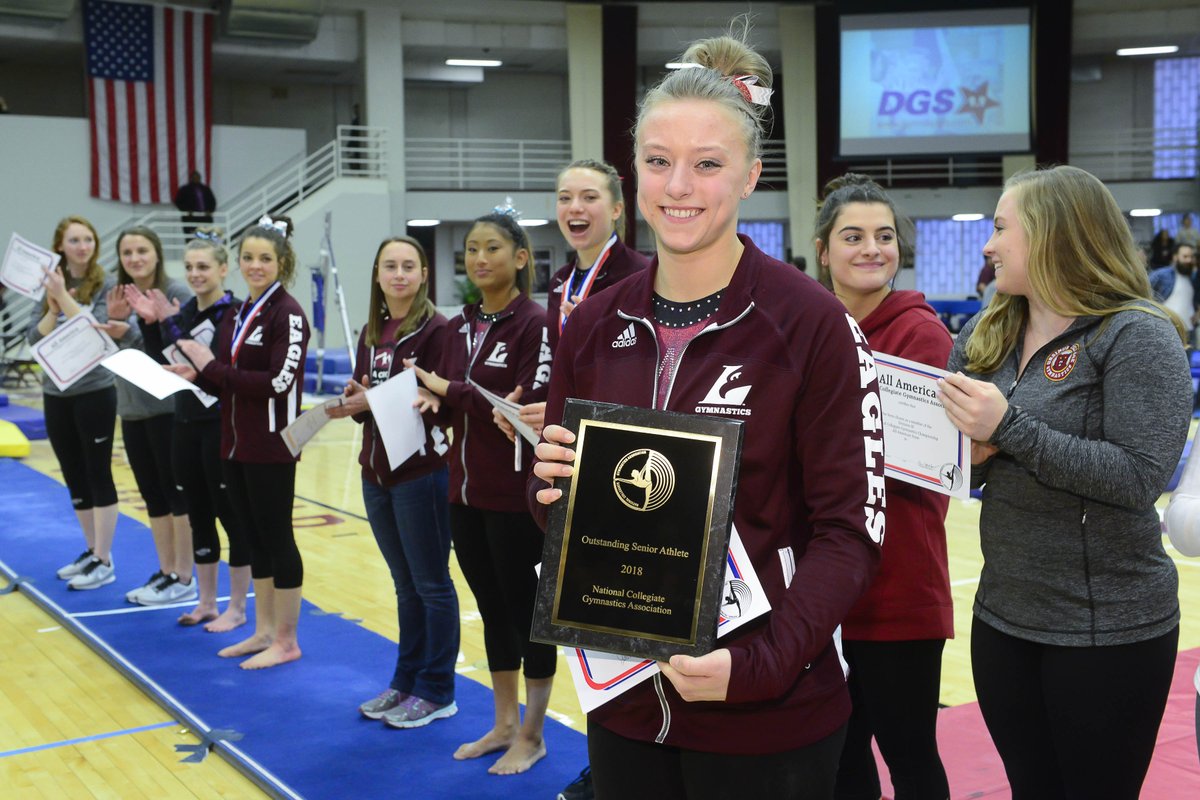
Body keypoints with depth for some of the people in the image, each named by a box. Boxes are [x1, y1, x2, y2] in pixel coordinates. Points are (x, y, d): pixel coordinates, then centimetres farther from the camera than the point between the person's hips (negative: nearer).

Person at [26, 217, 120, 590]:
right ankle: (91, 551, 26)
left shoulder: (106, 285, -8)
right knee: (74, 476, 13)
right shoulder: (49, 285, 7)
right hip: (56, 393, 6)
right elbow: (34, 338, 1)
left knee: (98, 475, -1)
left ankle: (104, 562, 6)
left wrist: (64, 296, -21)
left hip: (94, 393, -6)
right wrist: (53, 307, -13)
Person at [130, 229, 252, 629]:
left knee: (231, 514, 1)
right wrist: (150, 323, -2)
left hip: (222, 426, -7)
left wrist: (171, 323, -26)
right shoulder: (185, 310, 9)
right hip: (186, 423, 7)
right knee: (198, 514, 13)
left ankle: (237, 607, 11)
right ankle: (206, 602, 24)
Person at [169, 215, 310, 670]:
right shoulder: (236, 315, 12)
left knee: (277, 537, 0)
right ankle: (264, 631, 24)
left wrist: (213, 368, -17)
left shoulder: (287, 313, -12)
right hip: (236, 443, 8)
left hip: (272, 446, -8)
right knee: (254, 537, 14)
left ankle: (286, 641, 11)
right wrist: (196, 375, -4)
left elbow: (279, 381, -21)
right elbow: (226, 382, 16)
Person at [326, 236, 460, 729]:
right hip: (377, 472, 7)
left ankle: (436, 693, 13)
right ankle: (405, 683, 26)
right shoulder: (371, 333, 12)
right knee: (406, 586, 16)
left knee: (431, 585, 3)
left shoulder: (435, 329, -10)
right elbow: (364, 399, 16)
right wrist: (353, 405, -6)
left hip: (422, 472, -7)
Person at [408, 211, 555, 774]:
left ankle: (531, 736, 18)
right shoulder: (458, 328, 10)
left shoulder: (534, 324, -11)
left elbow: (533, 407, -20)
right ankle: (504, 724, 29)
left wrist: (451, 390, -17)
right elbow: (446, 404, 13)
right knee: (492, 609, 15)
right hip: (465, 490, 7)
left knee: (525, 608, 5)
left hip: (516, 494, -7)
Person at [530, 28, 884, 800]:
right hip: (625, 703, 4)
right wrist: (554, 490, -10)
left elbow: (851, 526, -11)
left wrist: (762, 661, -23)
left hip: (766, 714, -4)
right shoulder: (593, 327, 2)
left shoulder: (811, 322, -11)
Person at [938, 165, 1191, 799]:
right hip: (1003, 615, 6)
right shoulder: (985, 336, 6)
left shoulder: (1138, 336, -12)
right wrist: (970, 454, -10)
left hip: (1108, 629, -6)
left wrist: (1009, 426, -24)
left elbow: (1139, 477, -21)